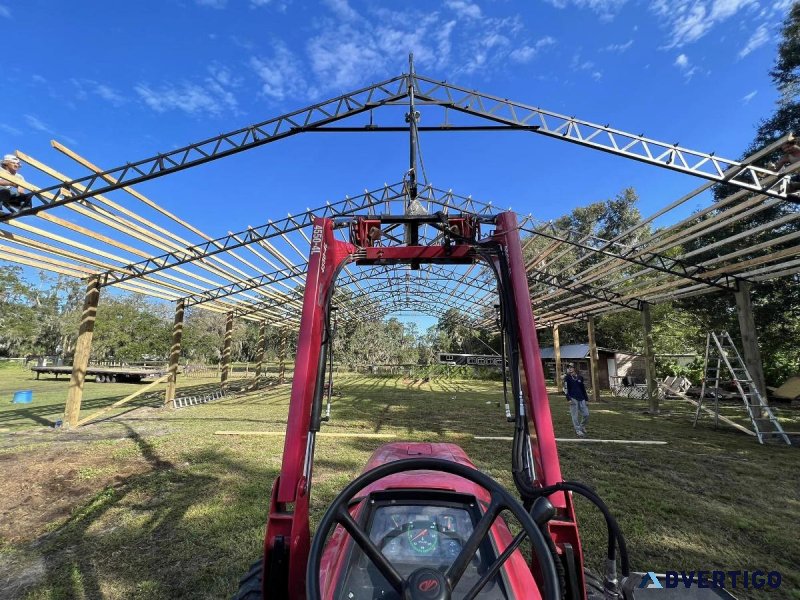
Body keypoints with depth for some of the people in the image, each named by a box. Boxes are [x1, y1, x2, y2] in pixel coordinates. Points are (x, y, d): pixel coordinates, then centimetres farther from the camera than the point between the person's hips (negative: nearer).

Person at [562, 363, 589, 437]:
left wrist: (586, 399, 15)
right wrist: (569, 399, -14)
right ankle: (578, 431, 7)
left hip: (581, 398, 4)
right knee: (575, 415, -3)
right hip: (573, 399, -4)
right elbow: (566, 388, -6)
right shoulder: (567, 377, 0)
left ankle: (582, 427, 26)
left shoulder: (580, 377, 12)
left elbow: (583, 389, 18)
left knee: (586, 414, 2)